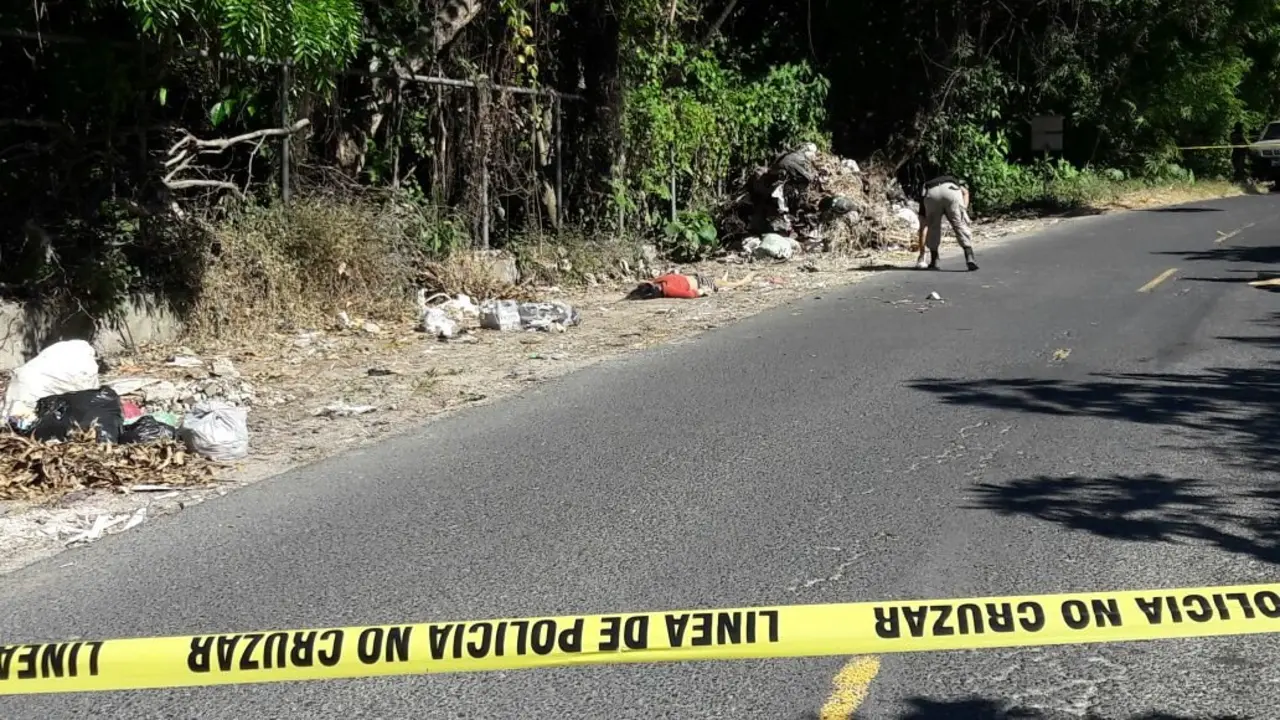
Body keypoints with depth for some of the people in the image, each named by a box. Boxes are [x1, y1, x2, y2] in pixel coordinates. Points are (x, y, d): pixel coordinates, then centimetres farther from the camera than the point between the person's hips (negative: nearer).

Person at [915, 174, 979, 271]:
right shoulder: (954, 182, 46)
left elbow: (923, 228, 40)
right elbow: (965, 191, 18)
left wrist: (921, 253, 45)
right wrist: (964, 210, 8)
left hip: (931, 194, 1)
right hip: (951, 191, -1)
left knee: (933, 228, 24)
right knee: (961, 225, 12)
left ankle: (933, 262, 26)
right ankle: (970, 259, -1)